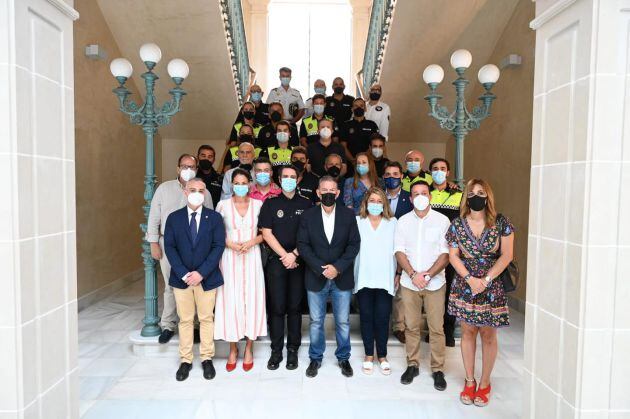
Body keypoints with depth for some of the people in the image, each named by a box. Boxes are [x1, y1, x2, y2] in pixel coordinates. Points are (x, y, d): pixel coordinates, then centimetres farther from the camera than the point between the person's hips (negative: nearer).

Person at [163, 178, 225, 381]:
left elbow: (218, 246, -6)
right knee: (185, 320, 9)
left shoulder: (214, 217, -1)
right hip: (181, 278, 1)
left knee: (206, 319, 8)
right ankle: (185, 360, 21)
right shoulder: (174, 218, 3)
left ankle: (207, 359, 21)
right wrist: (183, 274, -12)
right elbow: (169, 247, -1)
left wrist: (201, 273, -14)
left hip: (207, 278, -1)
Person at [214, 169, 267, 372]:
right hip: (230, 258, 0)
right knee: (231, 300, 1)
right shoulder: (223, 205, 2)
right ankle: (233, 349, 18)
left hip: (252, 257, 1)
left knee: (252, 299, 2)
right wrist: (229, 243, -11)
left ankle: (249, 349, 17)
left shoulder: (258, 204, 3)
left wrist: (252, 241, -11)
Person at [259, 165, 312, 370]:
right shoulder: (270, 203, 5)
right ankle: (276, 351, 13)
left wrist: (294, 254, -9)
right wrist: (284, 255, -8)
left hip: (299, 261, 0)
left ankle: (293, 350, 16)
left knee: (295, 307, 6)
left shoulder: (306, 204, 6)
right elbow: (266, 233, -1)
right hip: (276, 261, 0)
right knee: (277, 307, 2)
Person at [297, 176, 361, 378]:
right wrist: (321, 268, -14)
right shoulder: (308, 215, -1)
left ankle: (343, 358, 30)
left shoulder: (348, 215, -1)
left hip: (342, 278, 0)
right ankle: (315, 358, 29)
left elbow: (354, 244, -3)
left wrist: (337, 267, -14)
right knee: (316, 321, 11)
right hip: (316, 278, 0)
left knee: (343, 322, 10)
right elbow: (303, 245, -5)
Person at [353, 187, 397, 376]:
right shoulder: (357, 222, 2)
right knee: (366, 317, 8)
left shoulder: (392, 223, 4)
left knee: (382, 318, 3)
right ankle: (369, 355, 23)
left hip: (385, 279, 0)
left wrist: (398, 274, 2)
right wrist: (350, 274, -3)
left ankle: (382, 356, 21)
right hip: (363, 278, 0)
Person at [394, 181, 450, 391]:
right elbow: (399, 251, 1)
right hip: (409, 282, 2)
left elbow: (446, 253, -5)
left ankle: (438, 369, 17)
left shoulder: (442, 220, -1)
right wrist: (413, 274, -12)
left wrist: (428, 274, -15)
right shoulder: (403, 221, 5)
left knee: (436, 328, 2)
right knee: (411, 326, 9)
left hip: (435, 283, -2)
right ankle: (412, 365, 24)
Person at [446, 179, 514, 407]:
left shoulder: (501, 222, -5)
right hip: (464, 286, 2)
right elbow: (453, 255, 1)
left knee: (488, 335, 7)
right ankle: (470, 382, 26)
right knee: (468, 332, 10)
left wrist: (486, 280, -14)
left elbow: (506, 255, -7)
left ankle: (484, 384, 25)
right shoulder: (457, 224, -1)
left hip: (492, 287, -1)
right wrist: (470, 279, -12)